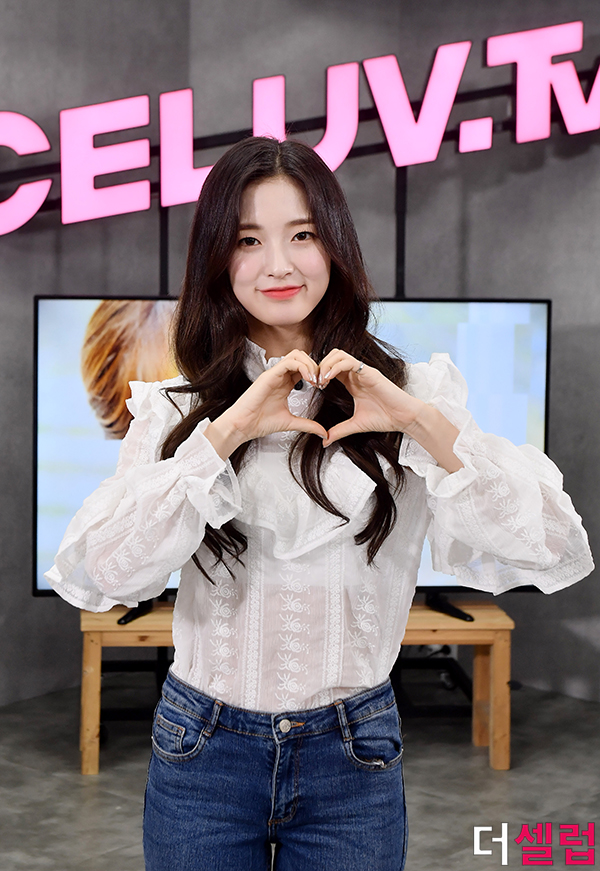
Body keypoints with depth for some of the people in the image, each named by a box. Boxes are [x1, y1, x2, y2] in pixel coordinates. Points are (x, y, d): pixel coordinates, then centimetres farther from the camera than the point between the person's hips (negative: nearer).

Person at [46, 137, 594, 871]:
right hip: (202, 751, 1)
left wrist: (425, 423, -22)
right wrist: (225, 433, -21)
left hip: (353, 757, 0)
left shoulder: (414, 394, -4)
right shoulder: (174, 408, -2)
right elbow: (89, 577, -16)